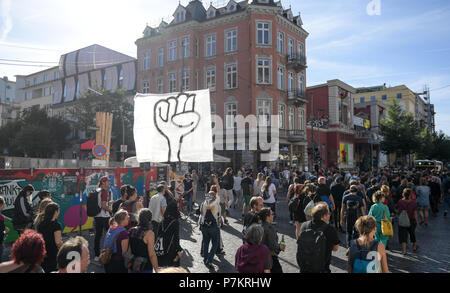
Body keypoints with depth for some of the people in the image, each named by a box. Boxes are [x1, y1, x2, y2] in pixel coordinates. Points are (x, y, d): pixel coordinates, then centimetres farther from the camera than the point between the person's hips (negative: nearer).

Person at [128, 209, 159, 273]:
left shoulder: (131, 231, 1)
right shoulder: (149, 233, -17)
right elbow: (152, 255, -20)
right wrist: (157, 270, -12)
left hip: (133, 267, 6)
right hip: (145, 268, -6)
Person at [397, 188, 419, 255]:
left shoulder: (400, 202, -14)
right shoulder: (413, 202, -14)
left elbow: (398, 212, -6)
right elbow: (415, 213, -8)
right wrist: (417, 221, 3)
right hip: (411, 221, 1)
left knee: (403, 235, 5)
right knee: (412, 233, 24)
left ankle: (404, 250, 1)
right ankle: (414, 246, 43)